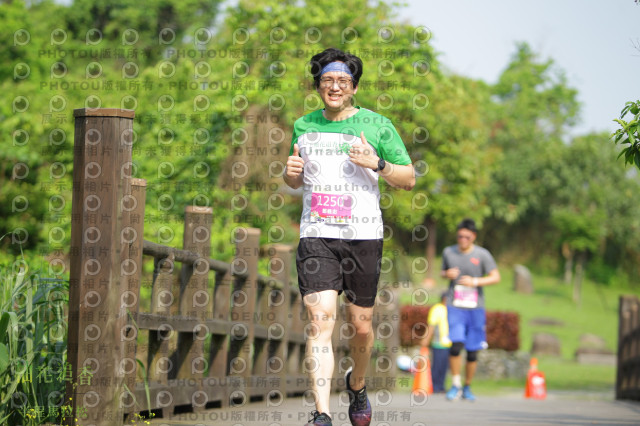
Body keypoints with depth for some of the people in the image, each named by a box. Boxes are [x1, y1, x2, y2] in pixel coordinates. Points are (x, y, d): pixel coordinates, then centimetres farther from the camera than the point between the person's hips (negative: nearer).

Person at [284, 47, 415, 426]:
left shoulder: (377, 125, 3)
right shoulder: (304, 126, 12)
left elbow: (409, 179, 5)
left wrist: (377, 163, -13)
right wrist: (291, 173, 2)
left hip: (363, 237, -1)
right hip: (316, 235, 1)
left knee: (362, 326, 7)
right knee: (321, 318, -15)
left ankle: (358, 384, 39)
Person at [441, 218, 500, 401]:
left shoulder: (482, 254, 0)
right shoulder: (449, 252, 7)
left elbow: (495, 277, -1)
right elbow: (443, 272, 22)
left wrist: (475, 281, -15)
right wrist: (447, 274, -2)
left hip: (475, 307, 0)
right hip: (455, 306, 0)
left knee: (472, 351, 2)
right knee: (456, 344, -18)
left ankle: (467, 387, 19)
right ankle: (455, 385, -5)